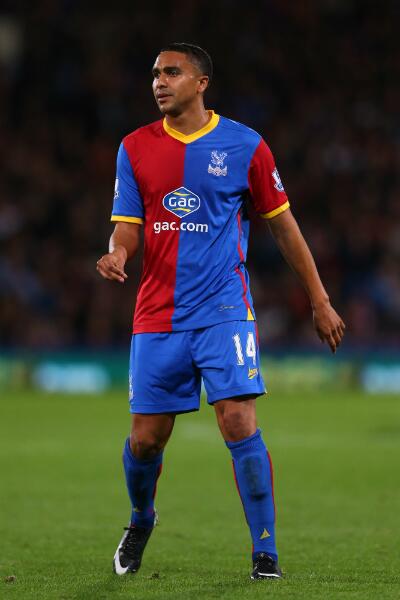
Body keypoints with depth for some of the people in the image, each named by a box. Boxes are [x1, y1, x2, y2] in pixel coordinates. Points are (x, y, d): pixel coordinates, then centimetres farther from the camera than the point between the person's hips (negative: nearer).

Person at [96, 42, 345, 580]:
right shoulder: (135, 148, 6)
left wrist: (319, 300, 8)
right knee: (145, 438, 5)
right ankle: (141, 522, 35)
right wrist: (117, 256, -18)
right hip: (157, 315, 3)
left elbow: (282, 225, 7)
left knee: (239, 424, -16)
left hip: (223, 309, -3)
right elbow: (128, 228, 6)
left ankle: (265, 552, -7)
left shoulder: (244, 146, -1)